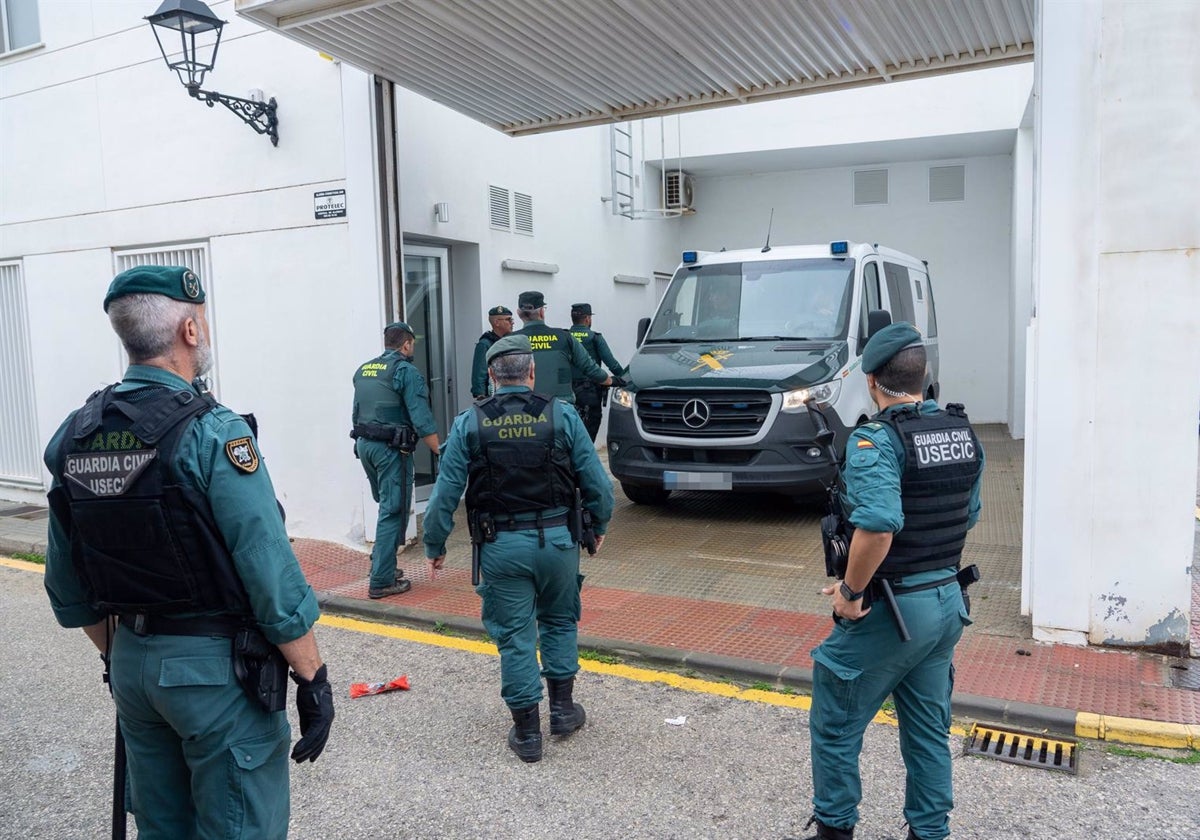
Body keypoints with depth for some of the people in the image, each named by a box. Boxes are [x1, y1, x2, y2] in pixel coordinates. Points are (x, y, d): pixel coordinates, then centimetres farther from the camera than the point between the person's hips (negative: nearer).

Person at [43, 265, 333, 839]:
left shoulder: (73, 436, 2)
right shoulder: (212, 432, -19)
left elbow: (67, 587, 10)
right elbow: (273, 576, -21)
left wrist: (117, 658, 22)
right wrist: (313, 678, -12)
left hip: (131, 663, 7)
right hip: (216, 668, -7)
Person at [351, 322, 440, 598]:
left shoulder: (363, 370, 13)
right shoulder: (406, 371, -10)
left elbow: (356, 412, 17)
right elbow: (421, 420, -16)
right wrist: (441, 454, -13)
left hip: (364, 443, 8)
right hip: (391, 448, -7)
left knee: (386, 506, 20)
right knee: (393, 512, -2)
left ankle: (381, 565, 24)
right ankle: (381, 581, 0)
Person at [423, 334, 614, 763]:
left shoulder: (469, 423, -4)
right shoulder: (561, 415, -5)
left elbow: (446, 492, -4)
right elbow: (596, 481, -3)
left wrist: (435, 545, 8)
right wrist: (599, 526, 14)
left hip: (501, 547, 0)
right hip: (557, 539, 1)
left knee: (515, 636, 10)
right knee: (559, 622, 23)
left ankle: (527, 732, 19)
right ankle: (562, 707, 28)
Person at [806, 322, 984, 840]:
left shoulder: (876, 441, -21)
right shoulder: (963, 435, 4)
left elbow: (877, 526, -34)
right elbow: (967, 516, 14)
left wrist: (849, 591, -21)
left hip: (891, 609, -7)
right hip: (948, 601, 8)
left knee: (835, 726, 12)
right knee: (929, 729, 20)